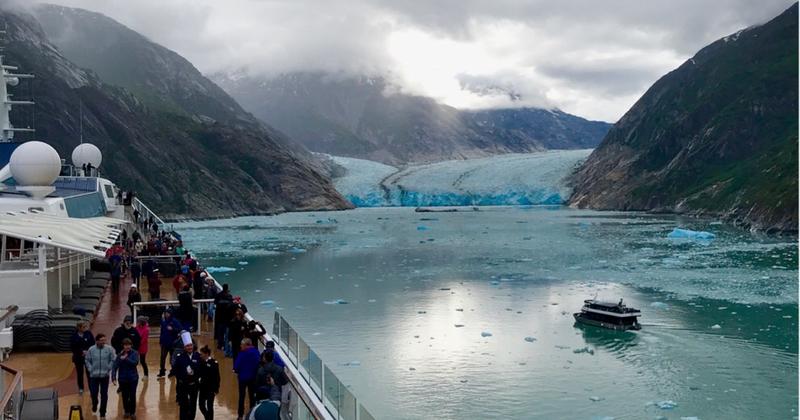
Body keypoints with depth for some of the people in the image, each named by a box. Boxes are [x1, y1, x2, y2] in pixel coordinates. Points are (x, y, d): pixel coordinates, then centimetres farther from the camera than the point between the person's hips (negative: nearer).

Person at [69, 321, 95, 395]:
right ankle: (81, 388, 27)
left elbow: (93, 344, -2)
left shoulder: (88, 334, -6)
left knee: (89, 372, 1)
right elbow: (72, 347, -6)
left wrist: (87, 351, -16)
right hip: (78, 357, 0)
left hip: (88, 356, 0)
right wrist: (81, 352, -15)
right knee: (80, 373, 12)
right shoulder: (74, 336, -8)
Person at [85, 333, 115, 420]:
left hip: (105, 376, 0)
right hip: (94, 376, 0)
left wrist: (108, 369, -7)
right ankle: (94, 404, 40)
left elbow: (113, 360, 0)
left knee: (104, 395, 4)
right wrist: (90, 370, -5)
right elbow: (87, 361, 4)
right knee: (93, 393, 4)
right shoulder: (91, 349, -6)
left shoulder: (109, 349, -7)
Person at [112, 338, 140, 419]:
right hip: (123, 379, 1)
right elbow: (115, 367, -10)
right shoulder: (120, 355, -6)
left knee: (132, 396, 3)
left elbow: (135, 363, -20)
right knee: (125, 396, 8)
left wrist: (126, 359, -27)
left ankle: (133, 412, 18)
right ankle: (127, 411, 29)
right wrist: (113, 378, -20)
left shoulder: (135, 353, -7)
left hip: (133, 378, -1)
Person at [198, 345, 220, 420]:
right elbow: (200, 373, 9)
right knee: (201, 405, 10)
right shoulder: (202, 362, 1)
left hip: (211, 388, -5)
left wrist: (216, 389, -13)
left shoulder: (214, 363, -14)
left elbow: (217, 377, -12)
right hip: (203, 387, 5)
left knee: (209, 406, 3)